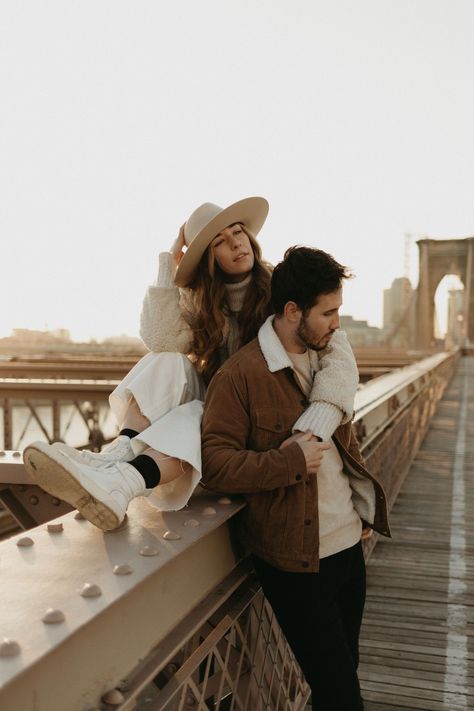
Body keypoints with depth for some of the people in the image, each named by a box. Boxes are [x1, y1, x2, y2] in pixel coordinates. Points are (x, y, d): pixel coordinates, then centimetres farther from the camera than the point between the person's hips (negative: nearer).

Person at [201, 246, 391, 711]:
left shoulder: (326, 358, 9)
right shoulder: (239, 376, -16)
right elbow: (213, 464, -19)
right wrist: (289, 461, -23)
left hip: (348, 545, 7)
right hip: (295, 559, -7)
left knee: (345, 671, 21)